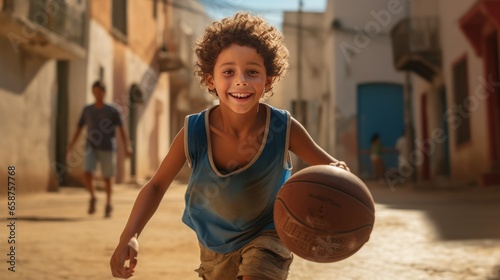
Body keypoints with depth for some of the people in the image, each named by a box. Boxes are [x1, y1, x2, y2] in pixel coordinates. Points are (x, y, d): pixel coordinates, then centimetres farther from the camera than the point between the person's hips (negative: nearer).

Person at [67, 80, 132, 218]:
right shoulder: (87, 110, 9)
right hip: (91, 148, 2)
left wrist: (127, 147, -16)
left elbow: (121, 129, -5)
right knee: (87, 175, -15)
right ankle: (93, 197, 11)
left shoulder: (112, 111, 0)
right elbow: (79, 128, 10)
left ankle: (108, 204, 23)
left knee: (106, 178, 3)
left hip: (107, 149, -1)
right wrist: (72, 144, -3)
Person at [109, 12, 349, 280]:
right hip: (214, 245, 2)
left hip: (265, 236, -2)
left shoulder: (284, 129, -28)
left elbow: (328, 165, -13)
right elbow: (156, 186, -14)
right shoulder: (193, 133, -27)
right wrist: (128, 237, -29)